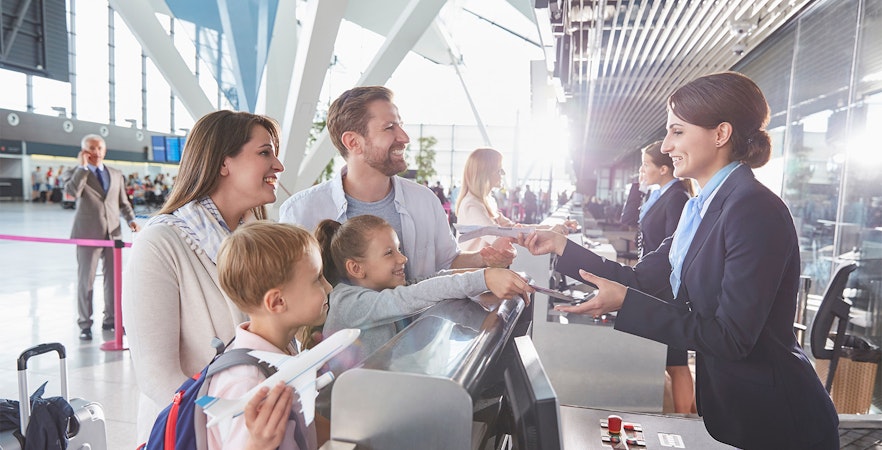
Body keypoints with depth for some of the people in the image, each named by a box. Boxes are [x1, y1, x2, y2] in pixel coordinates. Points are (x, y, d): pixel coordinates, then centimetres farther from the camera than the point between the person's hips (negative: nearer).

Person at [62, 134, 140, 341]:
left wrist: (131, 220, -2)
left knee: (113, 278, 10)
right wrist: (83, 167, -16)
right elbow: (72, 192, -20)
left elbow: (123, 202, 15)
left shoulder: (116, 175, 13)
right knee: (86, 280, 3)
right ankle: (85, 324, 14)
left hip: (113, 233, 4)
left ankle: (110, 319, 23)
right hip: (88, 234, -4)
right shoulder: (74, 172, 2)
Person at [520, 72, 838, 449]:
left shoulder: (755, 210, -23)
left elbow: (731, 338, -26)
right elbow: (642, 279, 5)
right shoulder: (702, 209, 6)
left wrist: (625, 302, -25)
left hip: (772, 419, -8)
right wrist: (561, 246, 1)